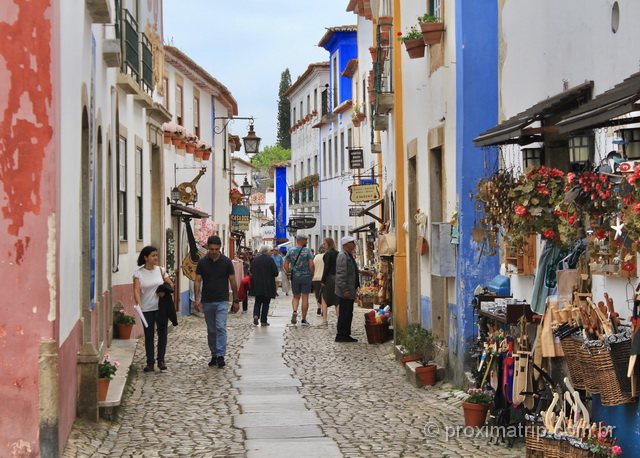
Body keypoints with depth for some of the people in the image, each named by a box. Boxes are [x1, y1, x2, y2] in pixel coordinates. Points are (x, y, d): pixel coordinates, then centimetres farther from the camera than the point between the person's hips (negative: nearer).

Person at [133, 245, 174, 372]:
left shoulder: (160, 270, 4)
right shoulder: (138, 272, -4)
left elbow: (171, 284, 12)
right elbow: (136, 290, -13)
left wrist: (165, 291, -9)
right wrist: (139, 304, -29)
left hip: (161, 307, 2)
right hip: (147, 308, -2)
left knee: (162, 332, 0)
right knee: (149, 335, 3)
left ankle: (161, 359, 13)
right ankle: (150, 362, 11)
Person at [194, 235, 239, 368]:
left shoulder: (226, 262, -3)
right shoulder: (202, 262, 0)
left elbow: (232, 281, 2)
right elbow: (197, 281, 1)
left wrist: (236, 300, 2)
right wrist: (197, 299, -11)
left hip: (222, 301, -2)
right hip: (207, 301, 2)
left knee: (221, 328, -14)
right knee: (211, 331, 10)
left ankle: (221, 356, -16)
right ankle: (214, 355, 20)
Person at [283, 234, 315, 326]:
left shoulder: (291, 251, 3)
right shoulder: (307, 251, -6)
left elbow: (285, 265, 1)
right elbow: (311, 264, -13)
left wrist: (289, 272, 12)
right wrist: (312, 274, 0)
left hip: (295, 277, 3)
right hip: (306, 276, -3)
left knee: (296, 297, 16)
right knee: (305, 297, 4)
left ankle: (295, 311, -12)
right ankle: (304, 320, 6)